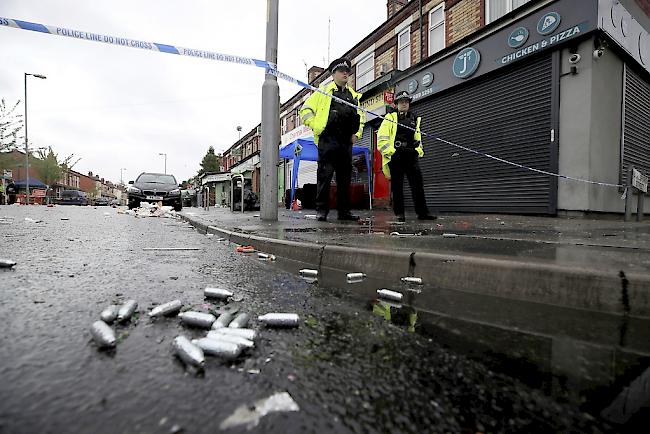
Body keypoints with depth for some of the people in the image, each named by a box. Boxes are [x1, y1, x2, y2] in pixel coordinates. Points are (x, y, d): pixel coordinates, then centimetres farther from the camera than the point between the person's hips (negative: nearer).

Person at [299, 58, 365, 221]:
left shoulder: (354, 95, 22)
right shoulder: (323, 91, 7)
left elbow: (361, 115, 32)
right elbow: (306, 110, 4)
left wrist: (357, 133, 16)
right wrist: (316, 126, -7)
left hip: (346, 142, 6)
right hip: (327, 140, -5)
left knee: (345, 177, 5)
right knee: (324, 175, -7)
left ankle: (344, 211, 12)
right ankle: (322, 210, -1)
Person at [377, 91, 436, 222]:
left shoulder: (415, 120, 21)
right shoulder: (390, 118, 6)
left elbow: (417, 139, 28)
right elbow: (382, 138, -5)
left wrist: (418, 151, 10)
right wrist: (390, 152, -13)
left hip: (411, 157, 4)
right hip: (395, 156, -4)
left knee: (418, 184, -2)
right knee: (397, 186, -1)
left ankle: (422, 212, 3)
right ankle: (399, 213, 6)